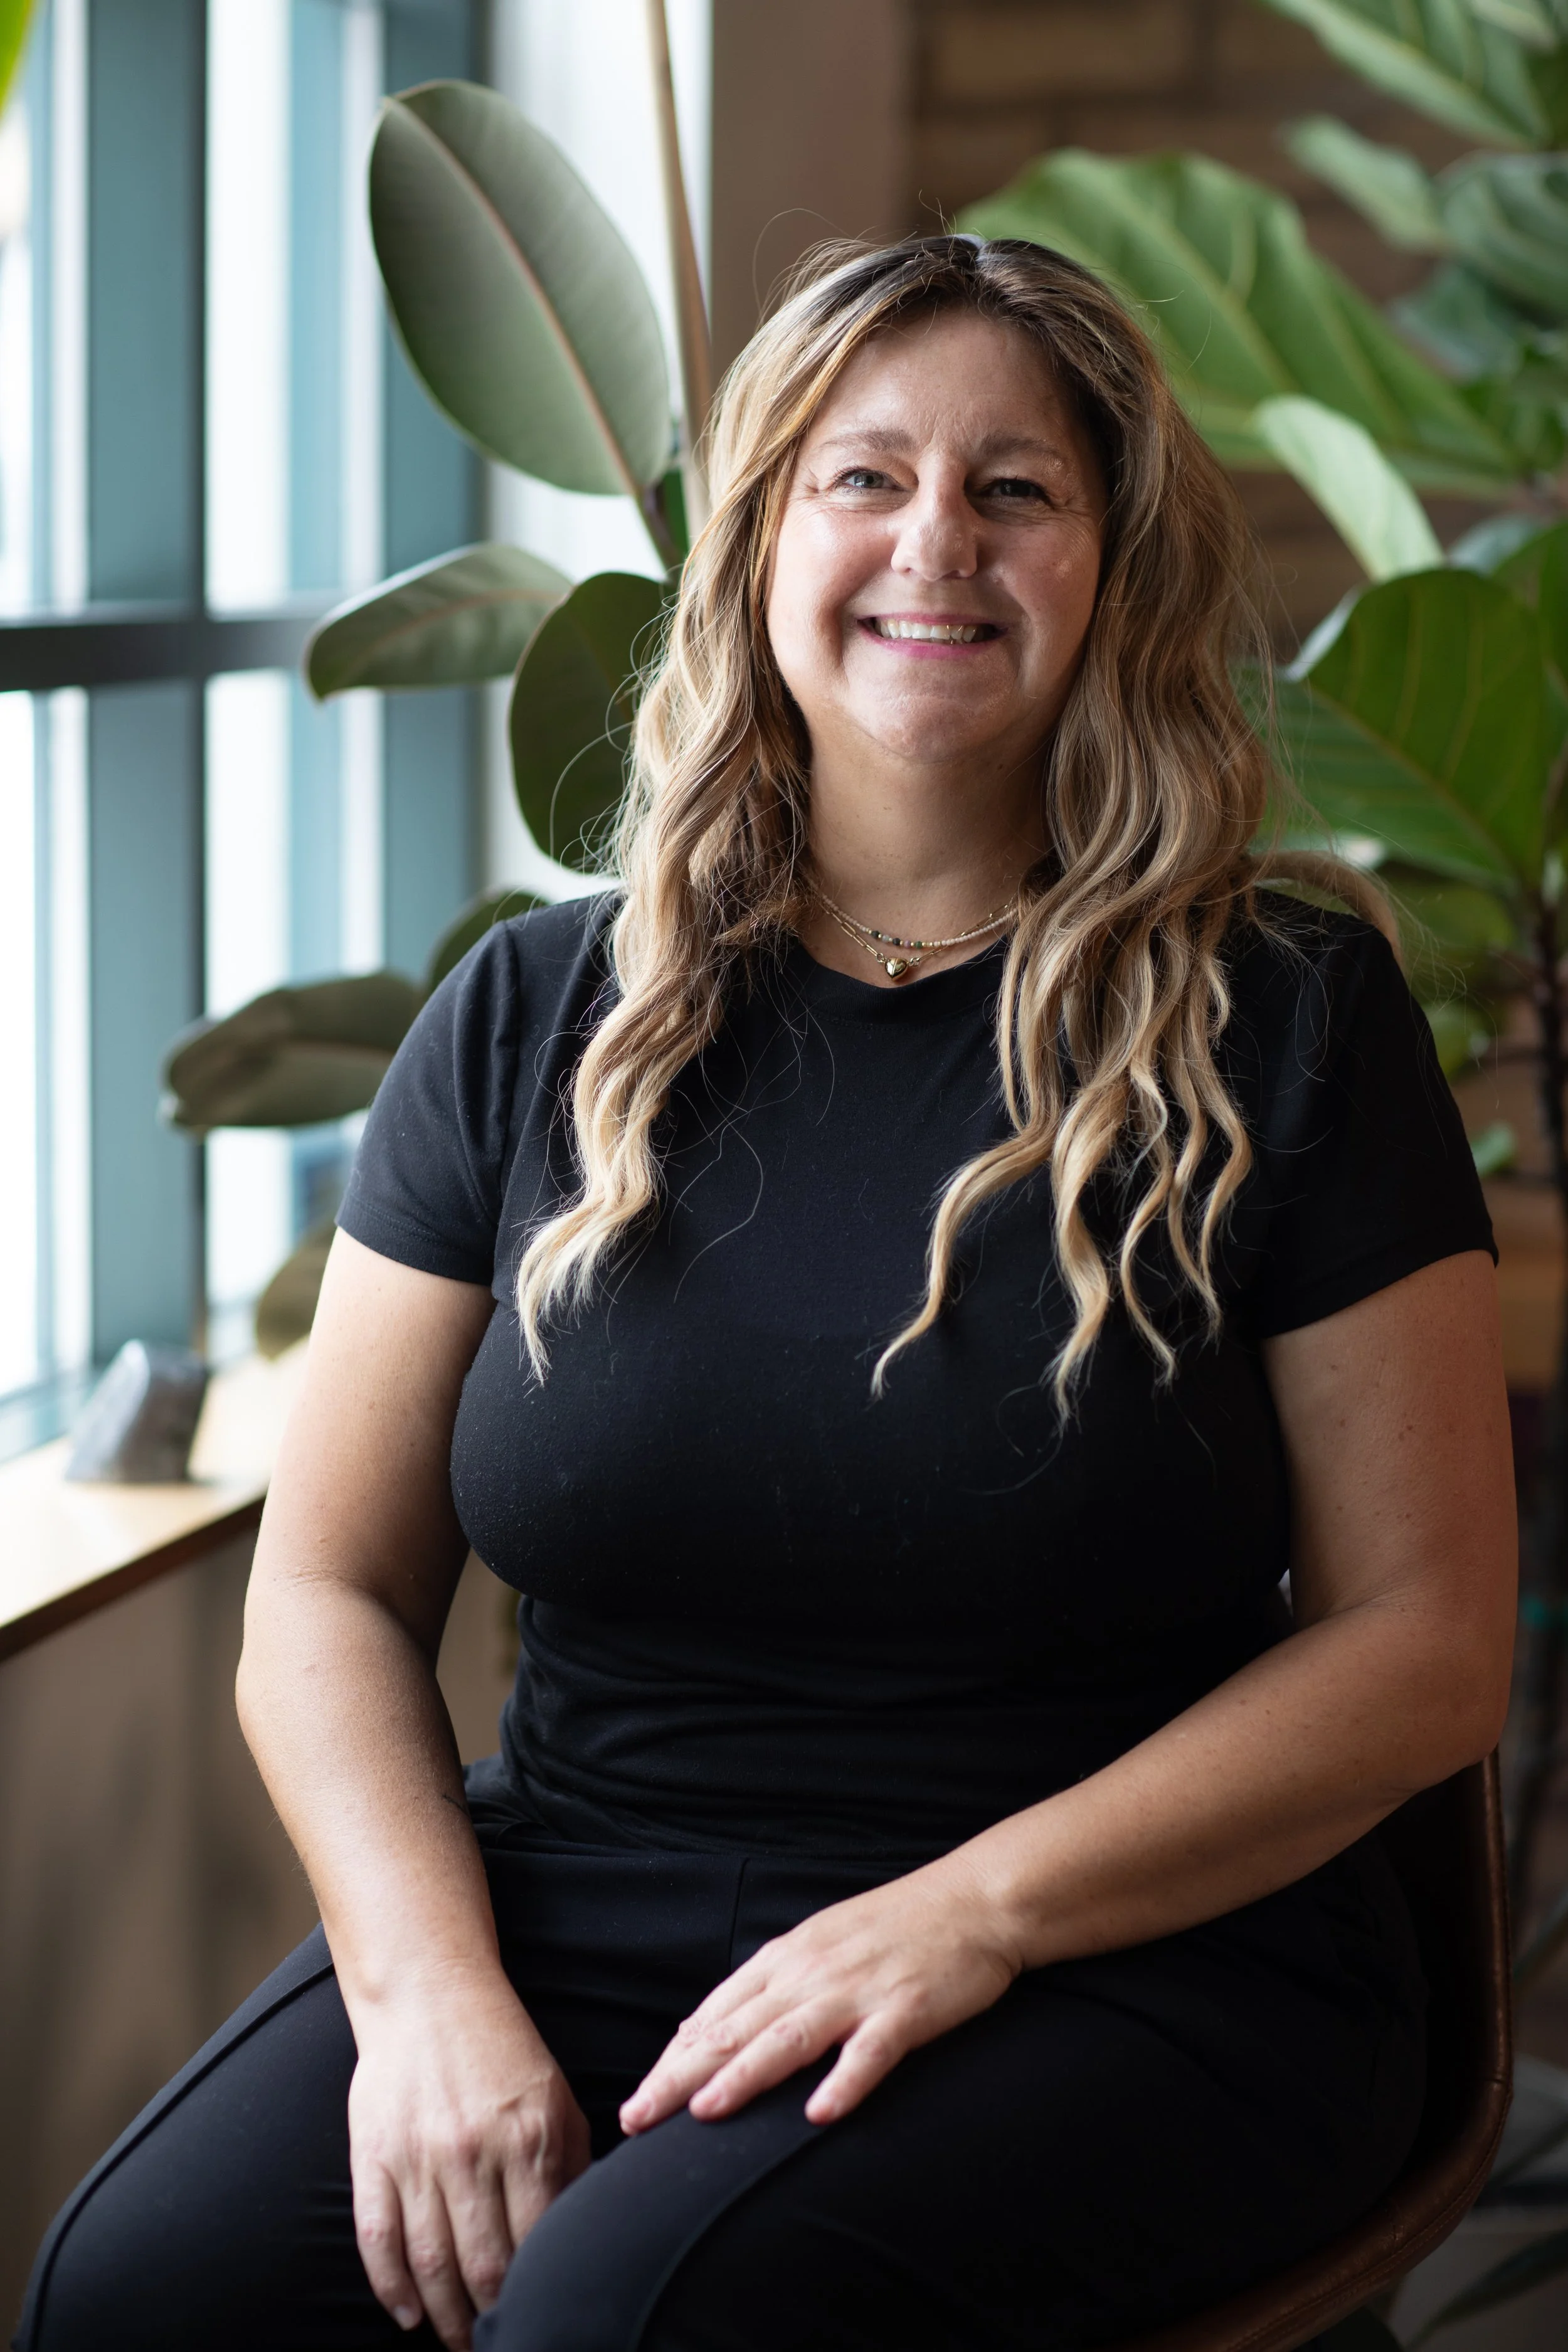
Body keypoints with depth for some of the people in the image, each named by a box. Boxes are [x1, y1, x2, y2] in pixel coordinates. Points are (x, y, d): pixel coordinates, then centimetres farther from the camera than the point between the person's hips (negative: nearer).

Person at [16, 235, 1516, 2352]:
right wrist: (432, 1987, -11)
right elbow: (329, 1595, 8)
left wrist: (974, 1906, -14)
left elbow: (1427, 1639, -2)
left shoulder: (1288, 1027, 0)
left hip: (1132, 1973, -2)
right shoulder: (538, 1023, 8)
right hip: (568, 1921, 3)